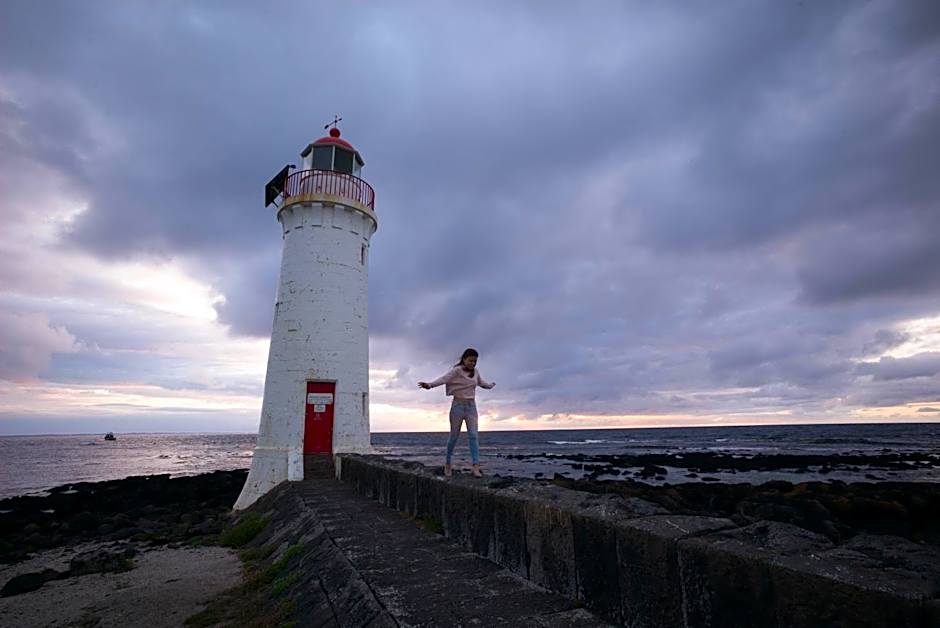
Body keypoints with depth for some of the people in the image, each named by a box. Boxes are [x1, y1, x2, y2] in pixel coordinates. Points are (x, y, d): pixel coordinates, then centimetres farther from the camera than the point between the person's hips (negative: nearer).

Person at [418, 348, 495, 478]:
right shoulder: (456, 370, -11)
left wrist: (491, 384, 47)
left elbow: (481, 382, 28)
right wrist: (430, 384, -46)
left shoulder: (476, 371, 7)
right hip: (458, 405, -4)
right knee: (454, 436, 5)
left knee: (474, 435, -7)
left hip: (471, 406, 4)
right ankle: (448, 463, 24)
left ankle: (476, 467, -9)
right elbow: (444, 378, -29)